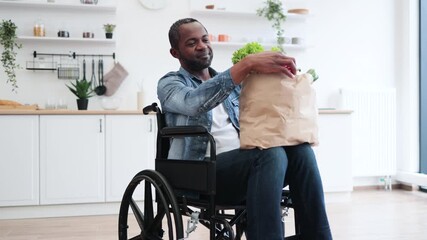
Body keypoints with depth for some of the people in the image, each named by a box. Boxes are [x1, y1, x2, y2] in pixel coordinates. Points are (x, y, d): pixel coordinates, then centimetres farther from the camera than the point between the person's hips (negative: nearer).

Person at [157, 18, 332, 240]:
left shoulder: (230, 82, 26)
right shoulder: (170, 83, 7)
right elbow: (195, 102, -18)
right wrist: (247, 64, -26)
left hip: (245, 163, 6)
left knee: (300, 150, -23)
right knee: (270, 153, -32)